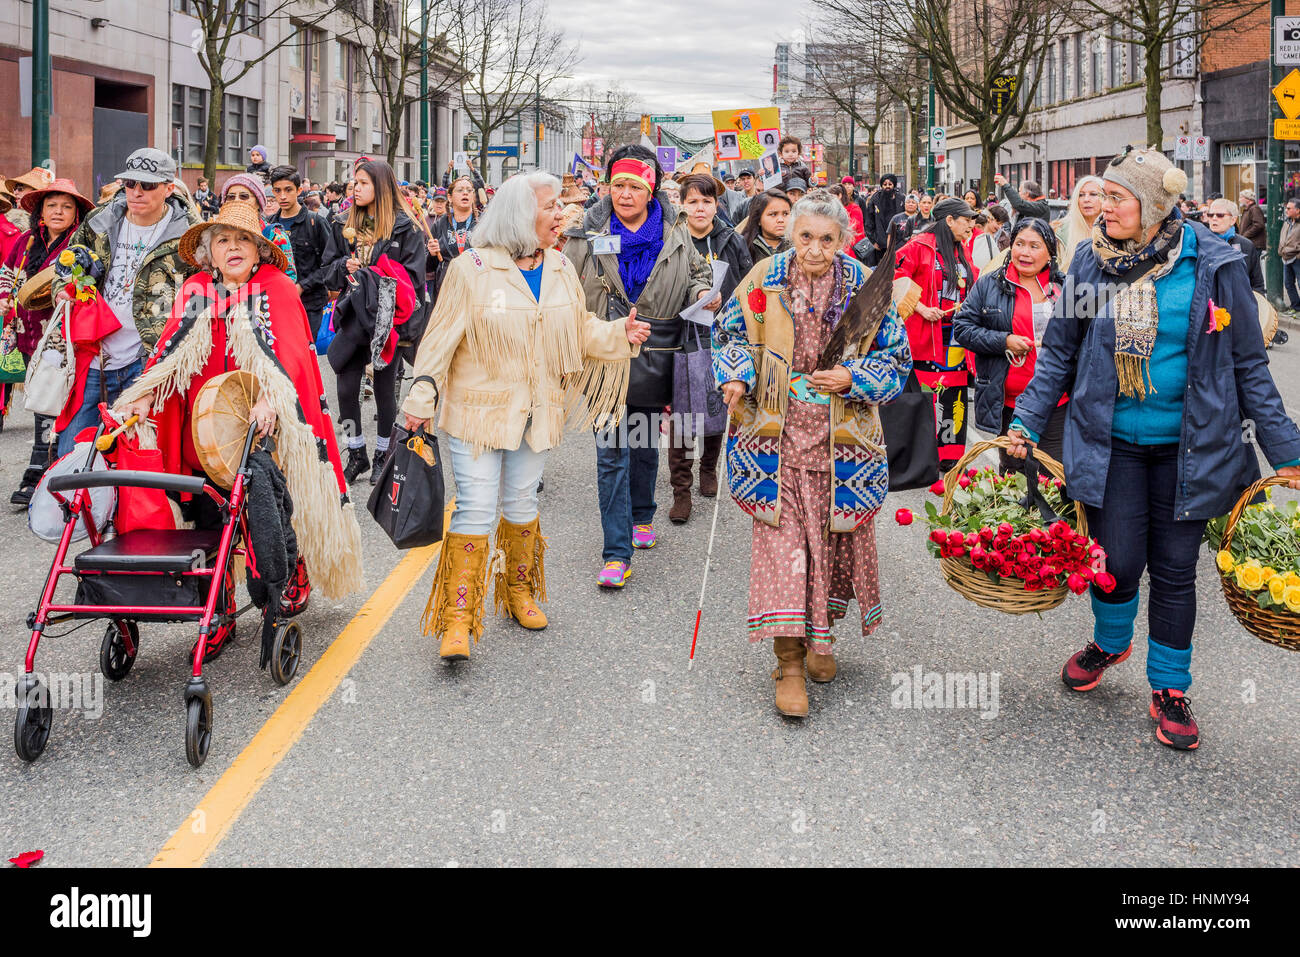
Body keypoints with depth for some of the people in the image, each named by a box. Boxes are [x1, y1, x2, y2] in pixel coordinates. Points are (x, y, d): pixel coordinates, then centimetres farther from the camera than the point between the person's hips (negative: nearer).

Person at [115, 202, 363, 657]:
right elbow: (171, 347, 6)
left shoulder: (276, 288, -1)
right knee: (207, 520, 3)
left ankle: (294, 572, 30)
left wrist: (270, 399, -30)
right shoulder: (195, 292, 12)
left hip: (265, 430, -3)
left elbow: (289, 351, -13)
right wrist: (143, 396, -11)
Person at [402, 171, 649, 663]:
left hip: (536, 412, 5)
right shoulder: (472, 269, -11)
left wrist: (619, 334, -2)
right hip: (478, 410, -5)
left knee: (521, 504, 15)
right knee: (476, 509, -8)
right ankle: (458, 617, -1)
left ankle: (519, 591, 34)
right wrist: (421, 399, -13)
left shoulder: (561, 269, 6)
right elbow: (442, 338, -9)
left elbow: (580, 331, 14)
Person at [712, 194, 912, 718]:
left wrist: (853, 377, -12)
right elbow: (730, 333, 13)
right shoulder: (764, 281, -1)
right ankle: (789, 662, -2)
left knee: (834, 536, 10)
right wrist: (737, 376, -6)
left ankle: (820, 636, 35)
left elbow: (896, 357, 5)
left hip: (841, 438, 1)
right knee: (781, 535, -7)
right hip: (776, 434, -1)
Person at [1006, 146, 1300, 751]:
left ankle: (1170, 691, 24)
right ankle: (1110, 643, 32)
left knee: (1175, 570, 6)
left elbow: (1248, 365, 0)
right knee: (1117, 561, -2)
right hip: (1110, 442, 1)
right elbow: (1059, 353, 9)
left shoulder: (1212, 266, -7)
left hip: (1189, 446, -1)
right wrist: (1026, 422, 2)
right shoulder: (1092, 262, -1)